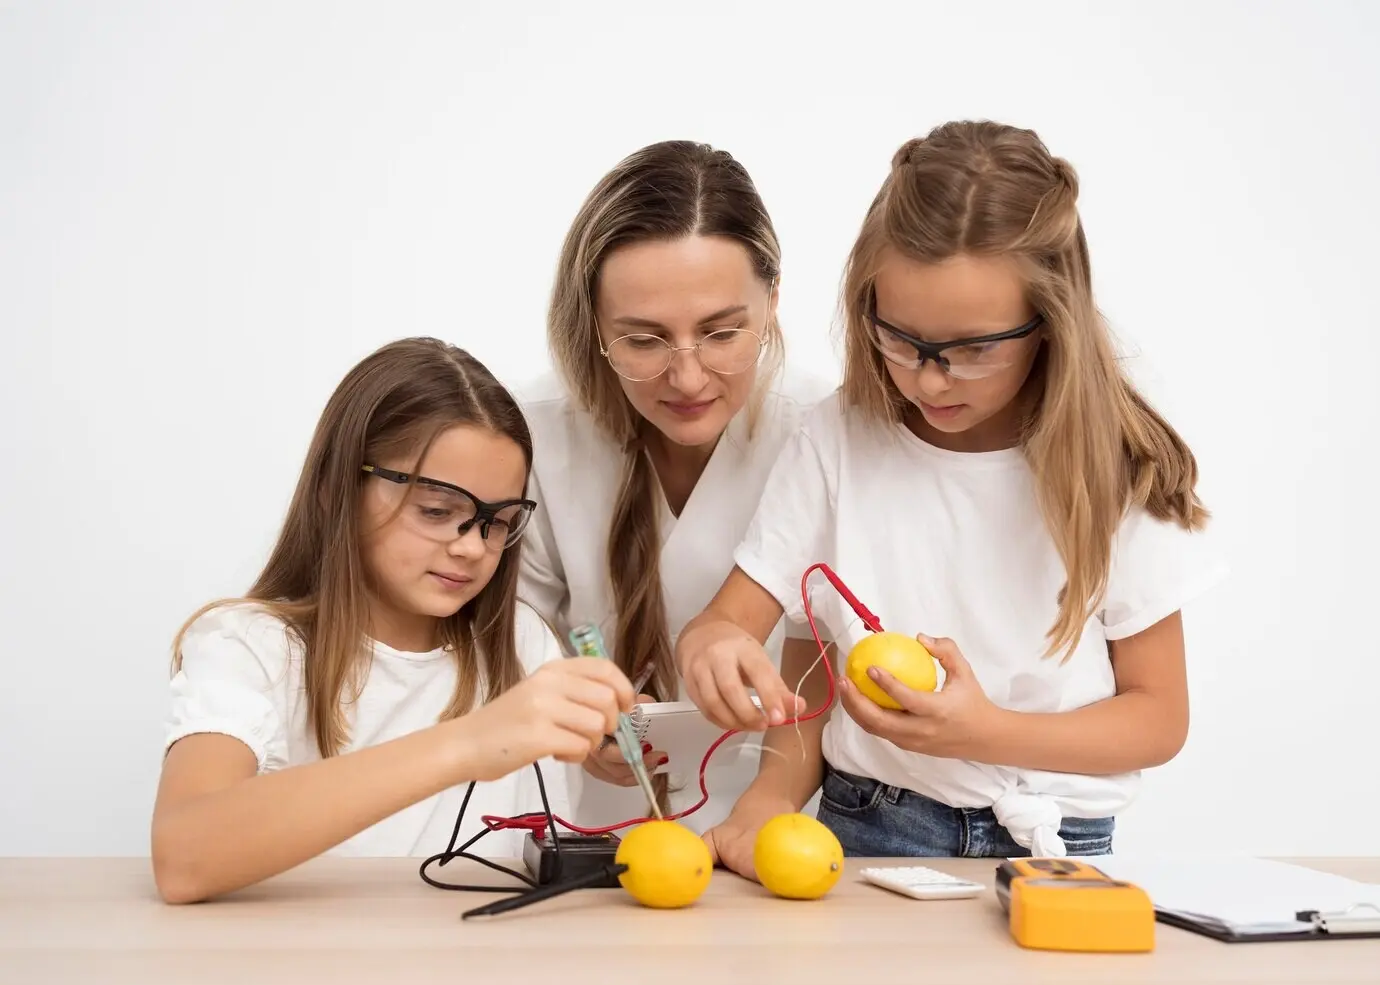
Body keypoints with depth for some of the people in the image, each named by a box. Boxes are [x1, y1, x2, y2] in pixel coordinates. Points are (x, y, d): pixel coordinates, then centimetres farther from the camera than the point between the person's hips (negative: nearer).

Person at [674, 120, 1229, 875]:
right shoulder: (837, 440, -2)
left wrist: (985, 732, -17)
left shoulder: (1115, 467, -5)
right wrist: (711, 645, -27)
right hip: (862, 833, 2)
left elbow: (1159, 717, 0)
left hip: (1052, 848, -1)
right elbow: (728, 621, -2)